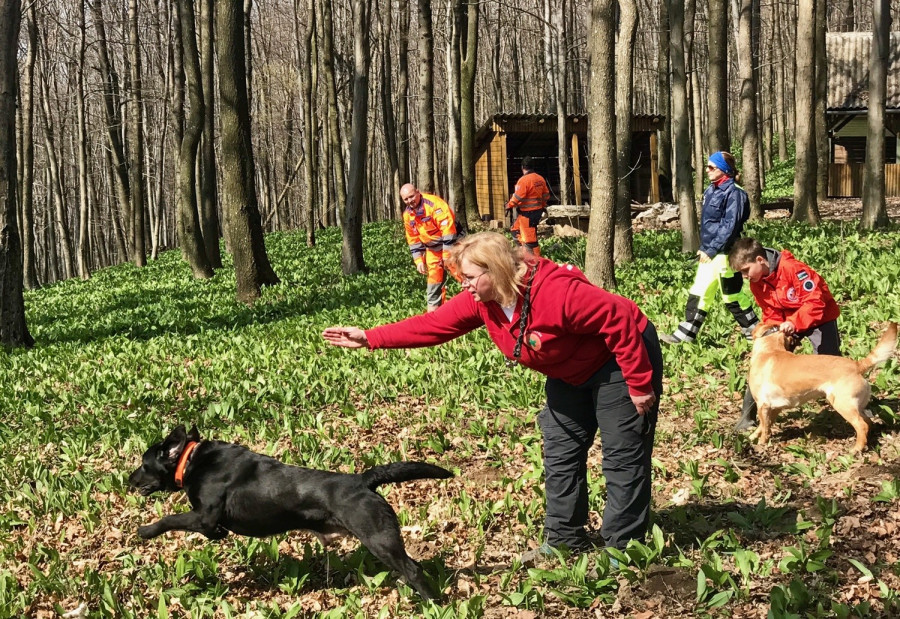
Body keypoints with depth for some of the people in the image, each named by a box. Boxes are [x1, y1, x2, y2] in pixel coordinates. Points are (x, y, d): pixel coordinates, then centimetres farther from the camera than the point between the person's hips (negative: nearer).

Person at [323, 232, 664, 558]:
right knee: (560, 453, 12)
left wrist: (639, 384, -27)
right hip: (568, 374, 9)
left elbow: (620, 319, -33)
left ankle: (622, 547, 5)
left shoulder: (556, 292, -37)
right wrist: (369, 338, -15)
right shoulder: (481, 299, -13)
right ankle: (565, 539, 24)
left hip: (618, 361, -8)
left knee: (622, 456, -4)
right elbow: (434, 324, -9)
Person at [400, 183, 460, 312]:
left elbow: (448, 230, -29)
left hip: (451, 243, -7)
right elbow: (413, 239, 9)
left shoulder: (434, 204, -27)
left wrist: (447, 254, -27)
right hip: (433, 249, 7)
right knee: (434, 277, 11)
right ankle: (433, 311, 20)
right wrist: (419, 260, 2)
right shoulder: (407, 214, -2)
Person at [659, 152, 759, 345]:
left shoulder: (734, 193, -14)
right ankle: (685, 334, 11)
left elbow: (729, 227, -20)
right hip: (708, 252, 9)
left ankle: (755, 331, 16)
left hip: (724, 253, -8)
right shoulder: (711, 191, 12)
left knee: (732, 294, 2)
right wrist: (702, 248, 13)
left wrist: (712, 250, -21)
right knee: (698, 293, 8)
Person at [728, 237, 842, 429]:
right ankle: (747, 415, -2)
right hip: (786, 323, 6)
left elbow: (815, 300, -32)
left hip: (819, 318, -6)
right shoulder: (757, 284, -7)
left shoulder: (792, 268, -29)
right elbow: (771, 315, 0)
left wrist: (795, 323, -42)